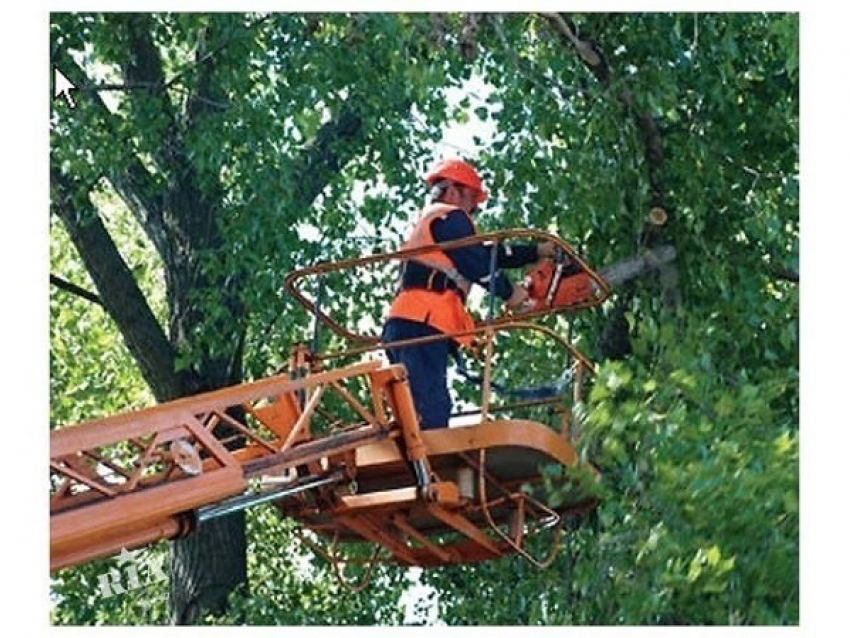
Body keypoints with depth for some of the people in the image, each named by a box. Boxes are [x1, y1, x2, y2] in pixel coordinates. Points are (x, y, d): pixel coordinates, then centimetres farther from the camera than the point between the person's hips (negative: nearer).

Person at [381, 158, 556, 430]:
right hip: (422, 325, -10)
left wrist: (538, 251, 33)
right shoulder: (449, 217, 4)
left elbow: (486, 254, 33)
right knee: (431, 414, -21)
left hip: (402, 325, 10)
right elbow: (478, 263, -6)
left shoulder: (427, 222, 34)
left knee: (420, 415, 3)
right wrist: (510, 292, 8)